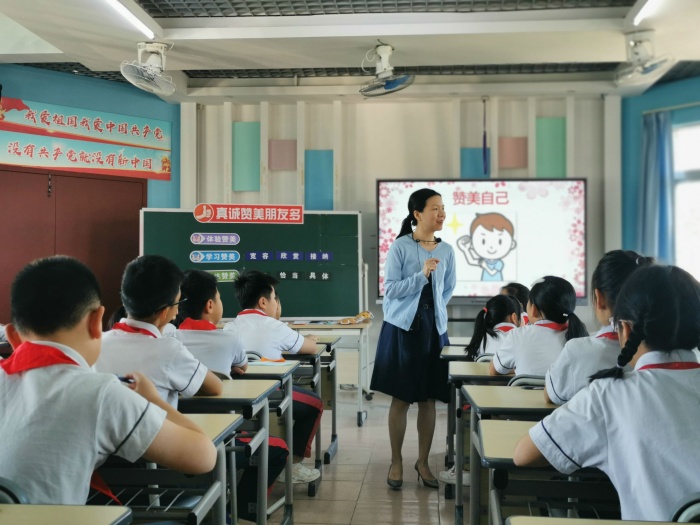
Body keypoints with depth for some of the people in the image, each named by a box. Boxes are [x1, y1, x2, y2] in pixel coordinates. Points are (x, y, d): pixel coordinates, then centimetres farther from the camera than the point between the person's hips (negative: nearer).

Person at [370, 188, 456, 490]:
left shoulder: (446, 250, 5)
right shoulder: (400, 247, -8)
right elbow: (390, 289, -11)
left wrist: (435, 310, 8)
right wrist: (422, 274, -20)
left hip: (434, 329, 4)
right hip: (402, 328, -3)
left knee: (429, 399, 6)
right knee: (401, 399, 3)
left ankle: (423, 462, 19)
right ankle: (396, 462, 16)